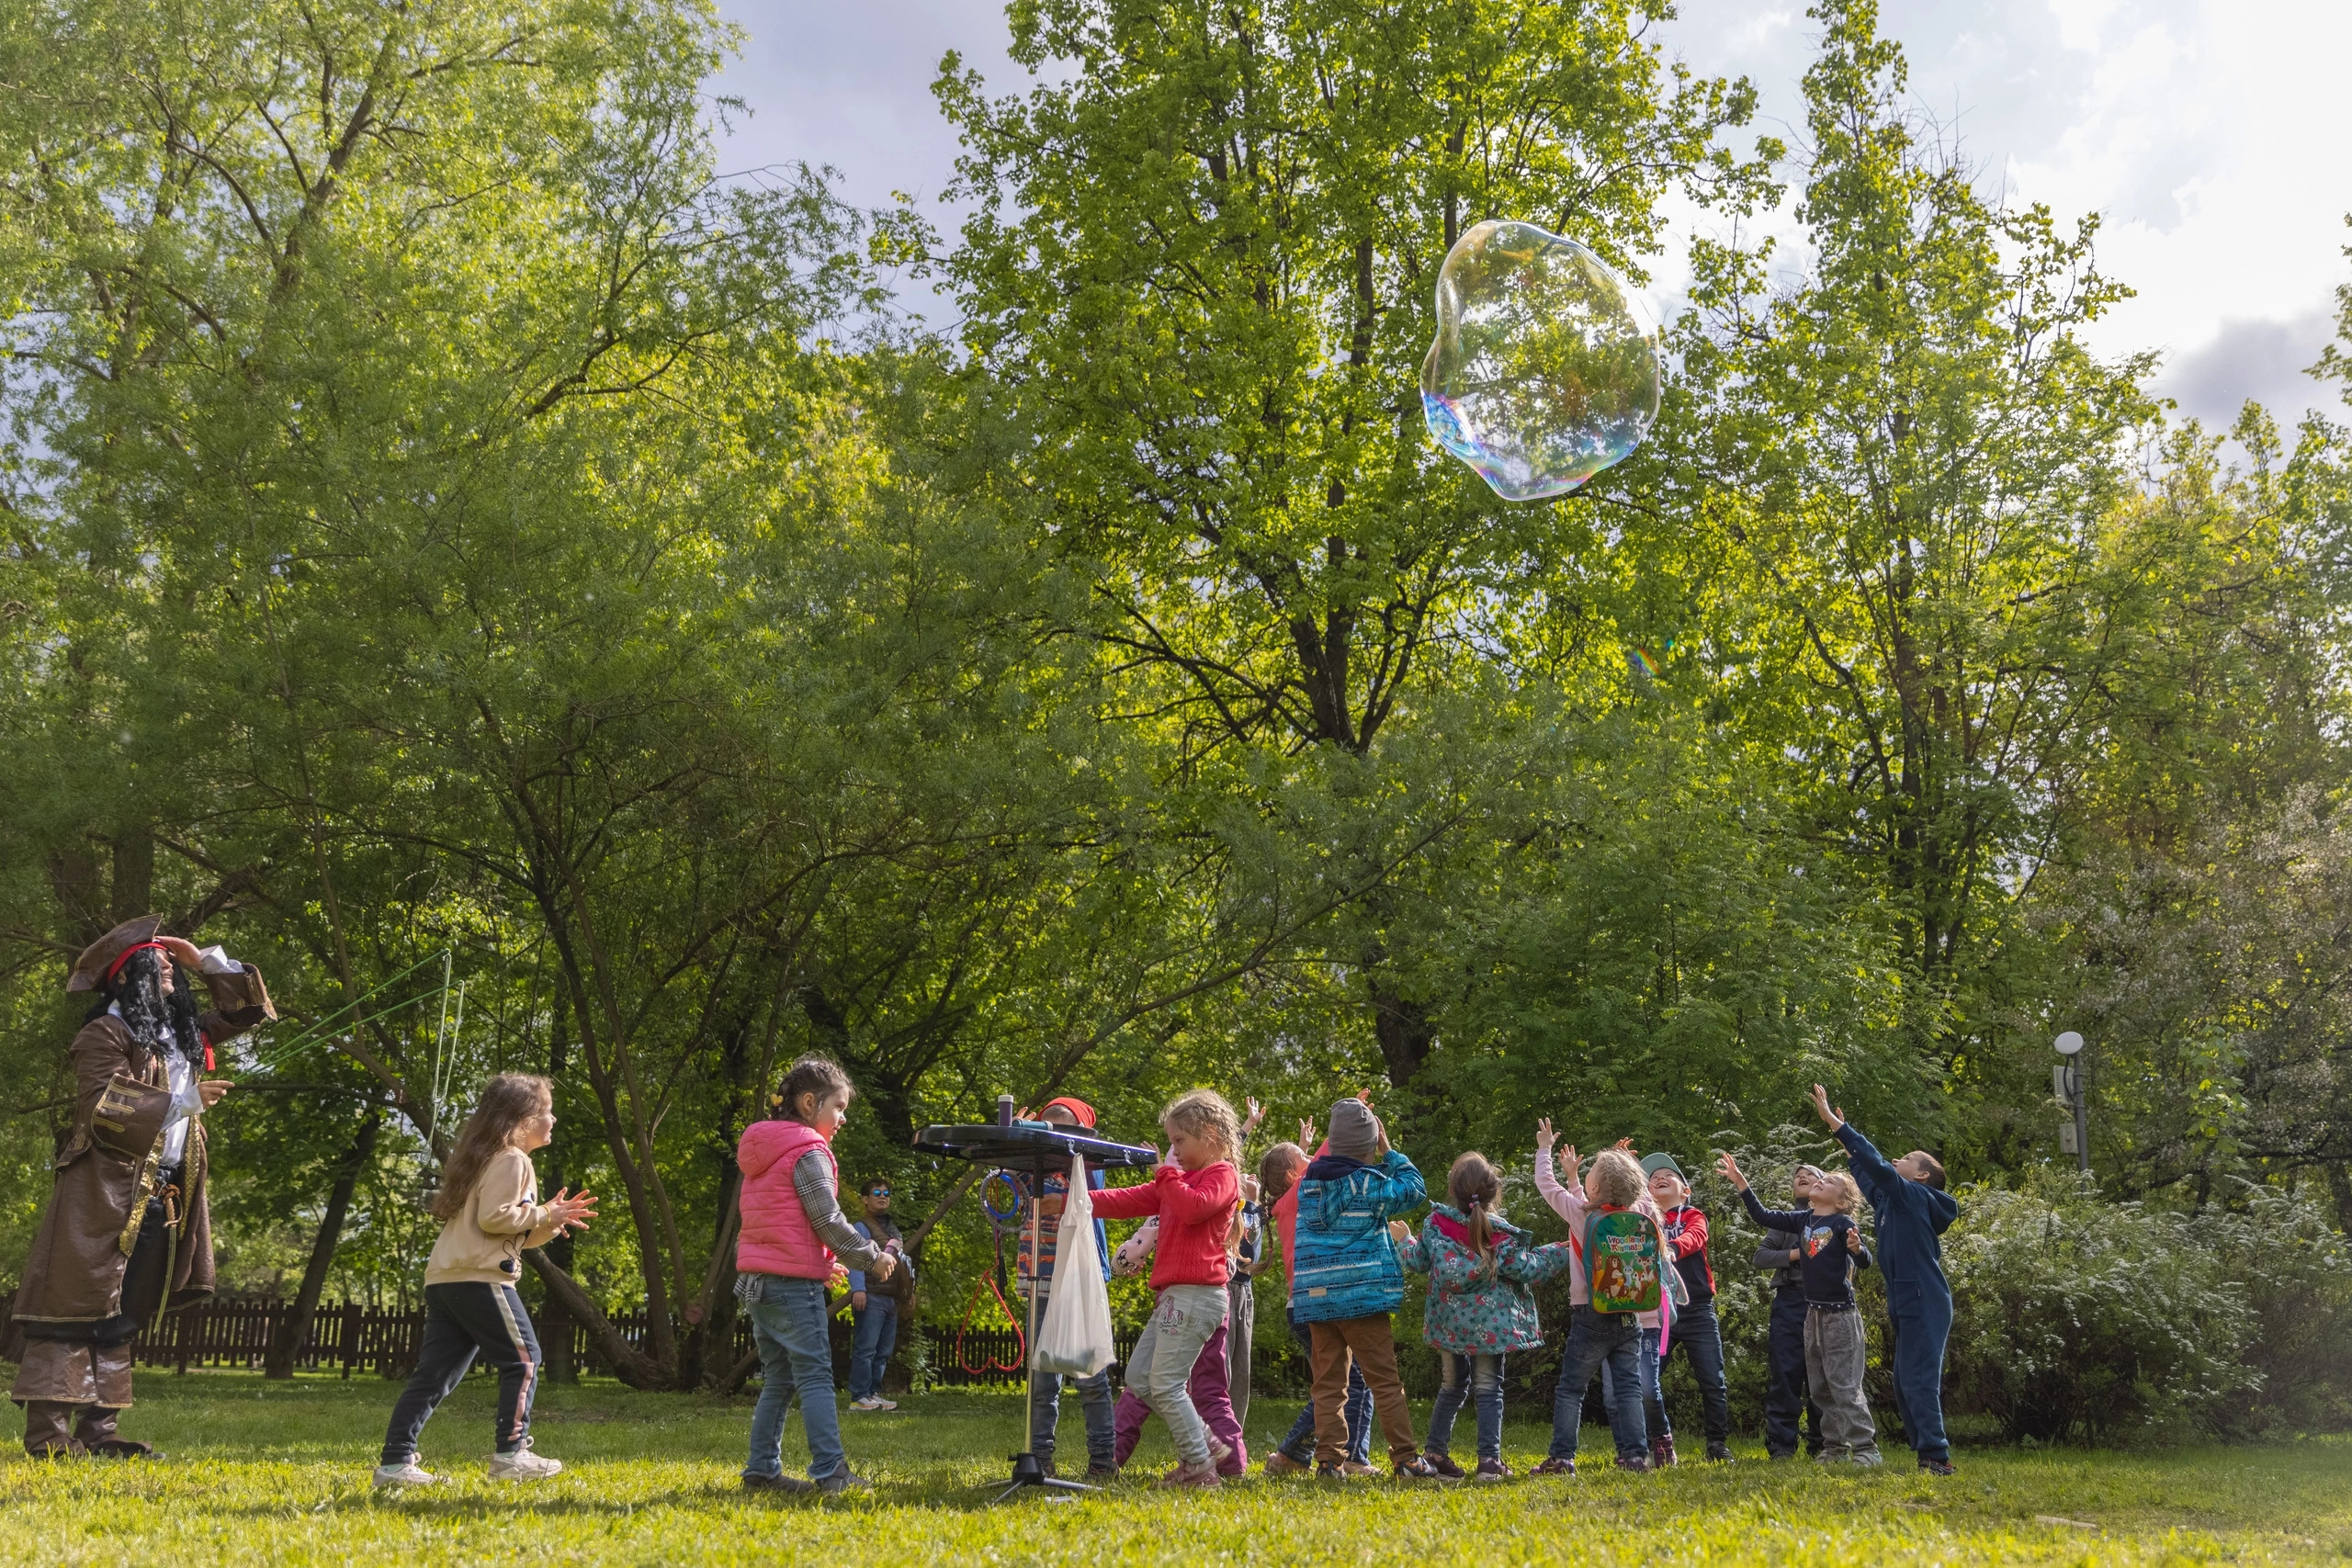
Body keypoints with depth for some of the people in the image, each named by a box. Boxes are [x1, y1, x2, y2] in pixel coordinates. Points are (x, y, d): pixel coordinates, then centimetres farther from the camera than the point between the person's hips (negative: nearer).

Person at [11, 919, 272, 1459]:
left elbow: (248, 1009, 26)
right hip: (103, 1194, -8)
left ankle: (99, 1431, 11)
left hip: (161, 1200, 8)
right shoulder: (105, 1034, -7)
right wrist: (183, 1102, -18)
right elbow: (99, 1105, -18)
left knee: (123, 1316, 8)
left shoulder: (184, 1033, 17)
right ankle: (48, 1435, -8)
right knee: (77, 1308, -8)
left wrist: (205, 960, 13)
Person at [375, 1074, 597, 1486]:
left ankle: (395, 1462, 3)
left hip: (444, 1280, 10)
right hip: (479, 1278, -10)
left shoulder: (487, 1159, 27)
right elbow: (495, 1217, -18)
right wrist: (544, 1215, -7)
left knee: (434, 1373, 7)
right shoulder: (510, 1160, -6)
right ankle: (510, 1454, -2)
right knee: (522, 1359, -1)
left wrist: (551, 1221, 17)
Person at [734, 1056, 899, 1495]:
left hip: (757, 1278, 9)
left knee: (777, 1379, 13)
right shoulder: (809, 1153, -11)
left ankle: (762, 1470, 13)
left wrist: (824, 1263, 22)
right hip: (794, 1280, -9)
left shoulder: (763, 1154, 18)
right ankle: (830, 1472, -10)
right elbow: (828, 1220, -15)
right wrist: (873, 1258, -5)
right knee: (816, 1376, -7)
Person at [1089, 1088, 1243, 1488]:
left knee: (1166, 1384, -9)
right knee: (1138, 1376, 11)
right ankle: (1205, 1444, 16)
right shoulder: (1180, 1180, 23)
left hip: (1196, 1293, -10)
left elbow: (1193, 1207, -26)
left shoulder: (1222, 1175, -5)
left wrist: (1166, 1171, -13)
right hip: (1175, 1296, 10)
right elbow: (1131, 1200, 15)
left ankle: (1199, 1467, 1)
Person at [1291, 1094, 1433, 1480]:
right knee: (1385, 1380, 2)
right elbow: (1414, 1189, 7)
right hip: (1362, 1295, -5)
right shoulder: (1370, 1184, -8)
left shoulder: (1308, 1182, 7)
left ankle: (1328, 1459, 3)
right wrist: (1389, 1152, 13)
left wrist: (1347, 1119, 25)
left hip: (1315, 1299, 5)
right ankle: (1406, 1458, 3)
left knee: (1328, 1382, 8)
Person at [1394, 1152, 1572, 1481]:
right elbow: (1524, 1269, -9)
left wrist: (1404, 1240, 23)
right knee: (1489, 1388, 4)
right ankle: (1489, 1460, -2)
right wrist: (1561, 1252, 4)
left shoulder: (1435, 1223, -6)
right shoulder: (1500, 1232, -13)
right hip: (1489, 1324, -3)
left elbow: (1418, 1262, 2)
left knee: (1452, 1386, 18)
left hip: (1449, 1321, 3)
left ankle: (1434, 1452, 19)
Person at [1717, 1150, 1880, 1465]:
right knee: (1820, 1388, 10)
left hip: (1841, 1314, -7)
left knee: (1845, 1386, -8)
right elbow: (1763, 1216, 10)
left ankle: (1866, 1448, -3)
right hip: (1813, 1312, 7)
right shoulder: (1803, 1219, 7)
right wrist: (1740, 1182, 4)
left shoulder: (1844, 1223, -10)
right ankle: (1835, 1447, 18)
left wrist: (1857, 1249, -39)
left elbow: (1864, 1262, -16)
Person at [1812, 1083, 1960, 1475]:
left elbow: (1877, 1166, -16)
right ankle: (1928, 1456, 12)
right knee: (1904, 1384, 9)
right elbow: (1870, 1175, 32)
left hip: (1924, 1305, -10)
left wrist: (1835, 1121, -17)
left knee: (1918, 1380, -13)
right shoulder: (1894, 1202, 16)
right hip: (1907, 1306, 10)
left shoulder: (1917, 1197, -7)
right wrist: (1845, 1139, 33)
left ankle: (1936, 1455, -14)